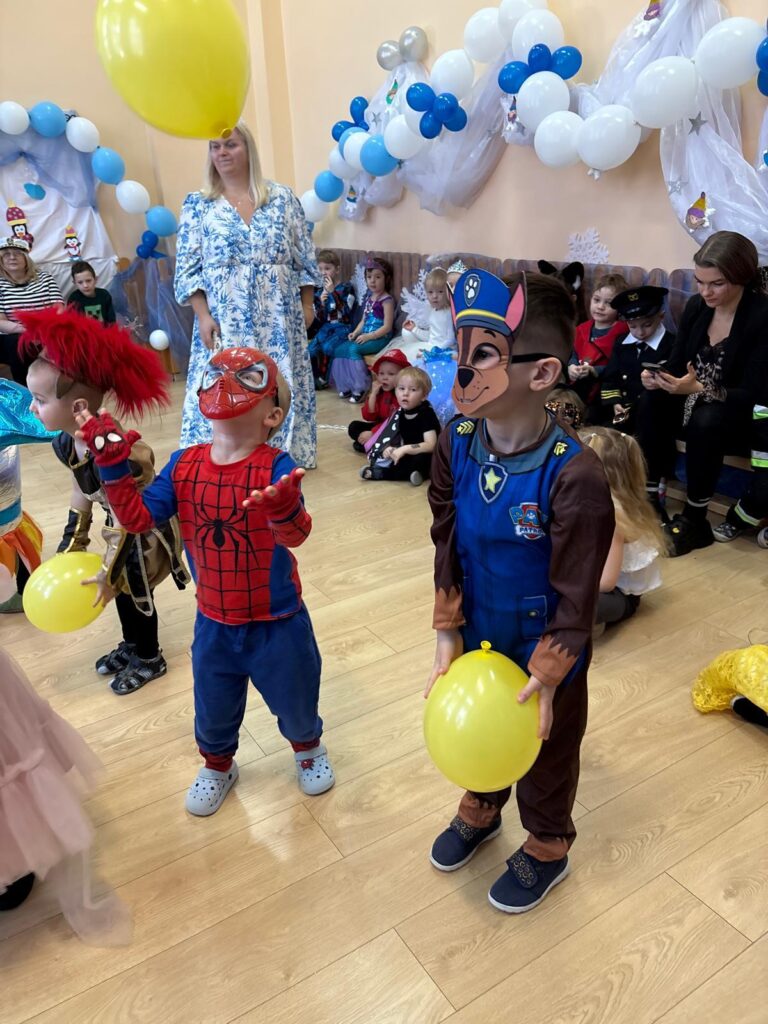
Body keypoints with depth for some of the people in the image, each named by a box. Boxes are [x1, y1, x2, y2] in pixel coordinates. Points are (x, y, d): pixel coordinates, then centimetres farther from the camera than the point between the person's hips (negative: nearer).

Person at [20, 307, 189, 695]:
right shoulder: (65, 443, -11)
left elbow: (125, 520, -29)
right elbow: (81, 491, 6)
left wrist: (108, 571, -20)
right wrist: (72, 541, 13)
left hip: (148, 529, -7)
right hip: (126, 524, 8)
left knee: (133, 592, 8)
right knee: (122, 589, 19)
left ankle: (149, 659, 33)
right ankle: (132, 645, 45)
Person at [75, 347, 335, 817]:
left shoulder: (276, 467, -22)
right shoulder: (184, 465, -8)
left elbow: (296, 534, -35)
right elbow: (138, 516, -8)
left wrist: (283, 508, -57)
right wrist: (114, 466, -19)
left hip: (277, 621, -3)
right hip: (214, 622, 4)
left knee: (295, 700, 20)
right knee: (213, 709, 23)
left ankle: (309, 748, 54)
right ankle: (218, 766, 55)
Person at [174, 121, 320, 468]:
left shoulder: (282, 197, 6)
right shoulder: (198, 204, 4)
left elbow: (304, 257, 8)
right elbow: (187, 267, 0)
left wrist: (306, 304, 4)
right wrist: (203, 315, -9)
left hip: (278, 317, 1)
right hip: (225, 319, -1)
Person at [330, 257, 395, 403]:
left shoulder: (386, 300, -9)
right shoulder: (368, 298, 15)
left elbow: (387, 327, -15)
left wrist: (368, 336, -22)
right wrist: (355, 333, 1)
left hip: (379, 338, -8)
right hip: (365, 336, 8)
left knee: (353, 349, -28)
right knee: (340, 349, -9)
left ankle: (359, 387, -20)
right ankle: (346, 385, -5)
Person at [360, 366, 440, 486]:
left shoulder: (427, 414, -17)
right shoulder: (401, 412, 3)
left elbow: (430, 445, -26)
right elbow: (397, 439, 7)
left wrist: (405, 449, -35)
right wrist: (389, 448, -16)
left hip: (424, 457, -7)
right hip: (409, 455, 7)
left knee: (420, 459, -36)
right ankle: (410, 472, -24)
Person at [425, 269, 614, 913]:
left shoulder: (573, 475, -32)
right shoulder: (456, 443, -15)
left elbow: (576, 596, -22)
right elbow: (447, 546, -5)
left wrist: (546, 678, -14)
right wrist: (448, 636, -2)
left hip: (544, 650, -4)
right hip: (478, 638, 5)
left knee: (546, 753, 22)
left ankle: (546, 849, 52)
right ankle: (480, 811, 60)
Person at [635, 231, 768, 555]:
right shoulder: (696, 307, -3)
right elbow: (677, 364, 1)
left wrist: (698, 389, -39)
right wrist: (658, 378, -23)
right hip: (698, 403, 6)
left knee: (706, 421, -35)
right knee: (651, 406, -20)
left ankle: (695, 519, -20)